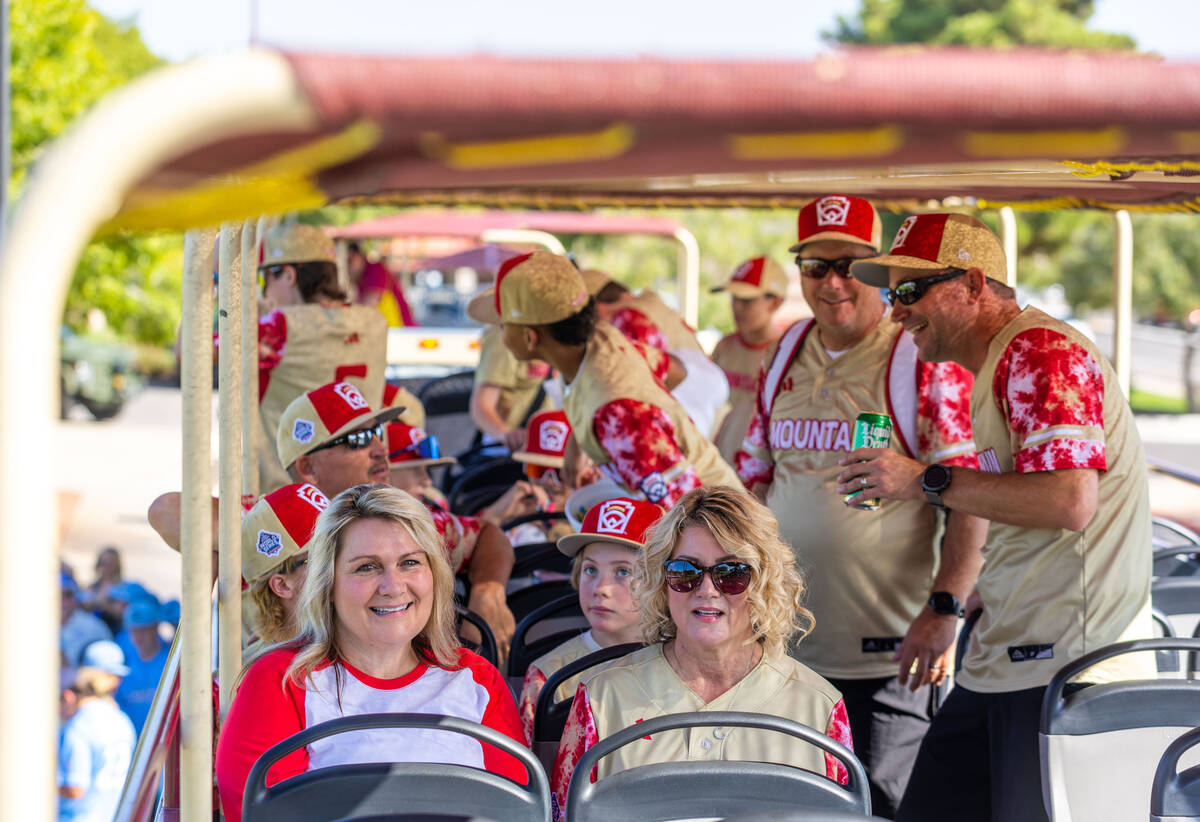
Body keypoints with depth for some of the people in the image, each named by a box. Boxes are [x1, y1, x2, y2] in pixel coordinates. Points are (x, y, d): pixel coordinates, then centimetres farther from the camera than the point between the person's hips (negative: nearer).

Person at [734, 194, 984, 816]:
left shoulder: (924, 358, -7)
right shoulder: (786, 355, 12)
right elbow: (753, 480, 20)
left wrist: (943, 609, -20)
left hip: (887, 654, -6)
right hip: (785, 644, 6)